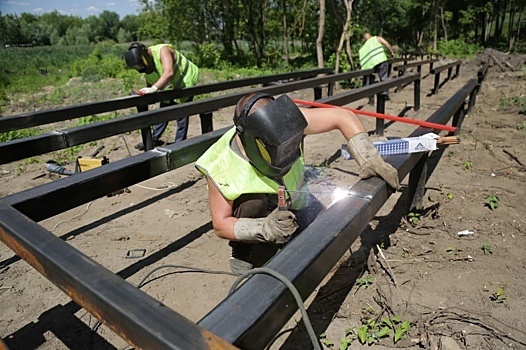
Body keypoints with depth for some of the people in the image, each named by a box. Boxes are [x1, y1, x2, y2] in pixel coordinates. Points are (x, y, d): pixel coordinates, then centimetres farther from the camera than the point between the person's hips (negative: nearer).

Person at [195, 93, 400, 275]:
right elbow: (220, 225, -25)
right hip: (253, 211, -3)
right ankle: (241, 251, -7)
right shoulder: (221, 167, -35)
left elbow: (343, 117, -25)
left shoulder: (283, 123, -33)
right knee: (254, 202, -37)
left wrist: (370, 160, -34)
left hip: (293, 199, 4)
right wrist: (264, 229, -43)